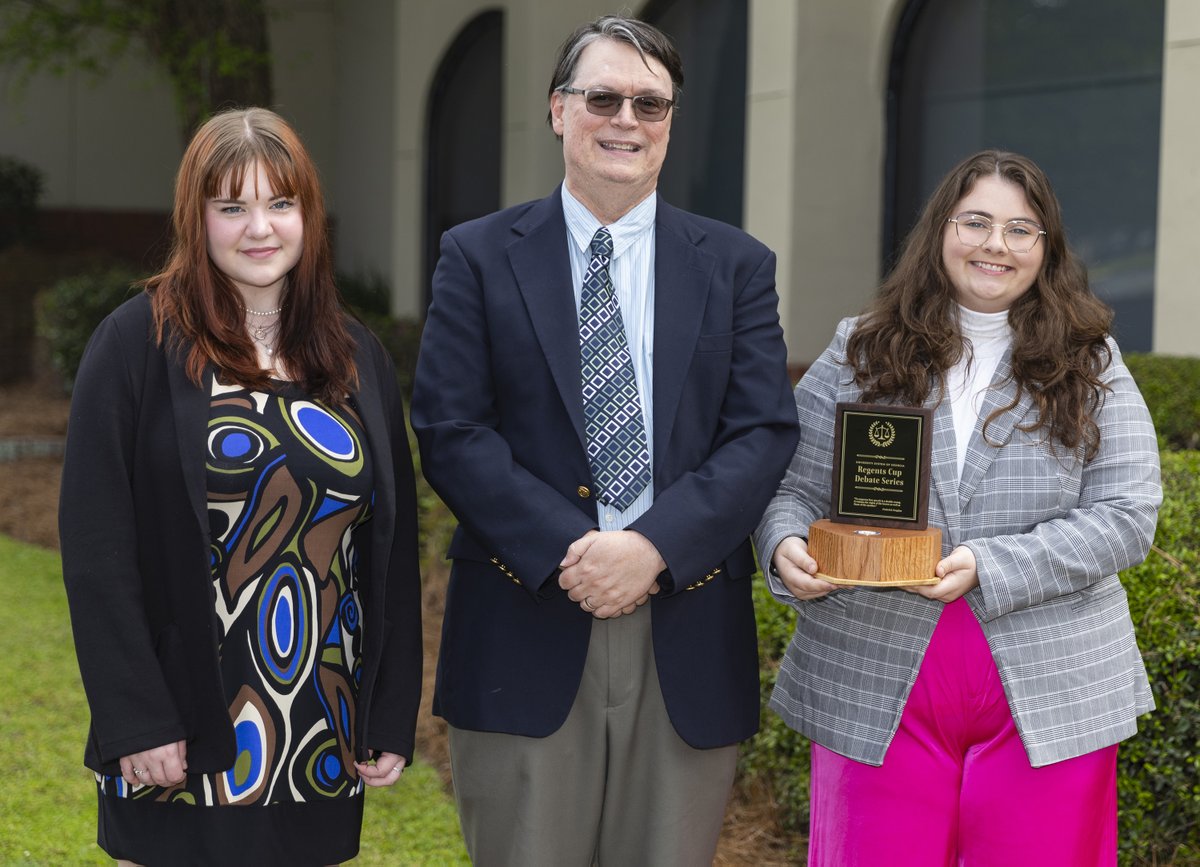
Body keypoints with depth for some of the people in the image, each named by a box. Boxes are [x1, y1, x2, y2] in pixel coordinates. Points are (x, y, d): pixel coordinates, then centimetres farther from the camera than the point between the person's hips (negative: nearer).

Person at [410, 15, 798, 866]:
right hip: (525, 632, -1)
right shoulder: (479, 257, 5)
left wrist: (654, 545, -14)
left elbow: (765, 433, 0)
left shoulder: (737, 266, 9)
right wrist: (566, 552, -15)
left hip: (687, 635, 2)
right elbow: (450, 430, -3)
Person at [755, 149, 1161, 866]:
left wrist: (989, 568, -16)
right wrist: (788, 548, -16)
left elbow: (1126, 517, -4)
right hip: (877, 696, 0)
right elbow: (794, 488, 8)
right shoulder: (858, 355, 7)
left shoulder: (1089, 368, 4)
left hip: (1045, 701, 0)